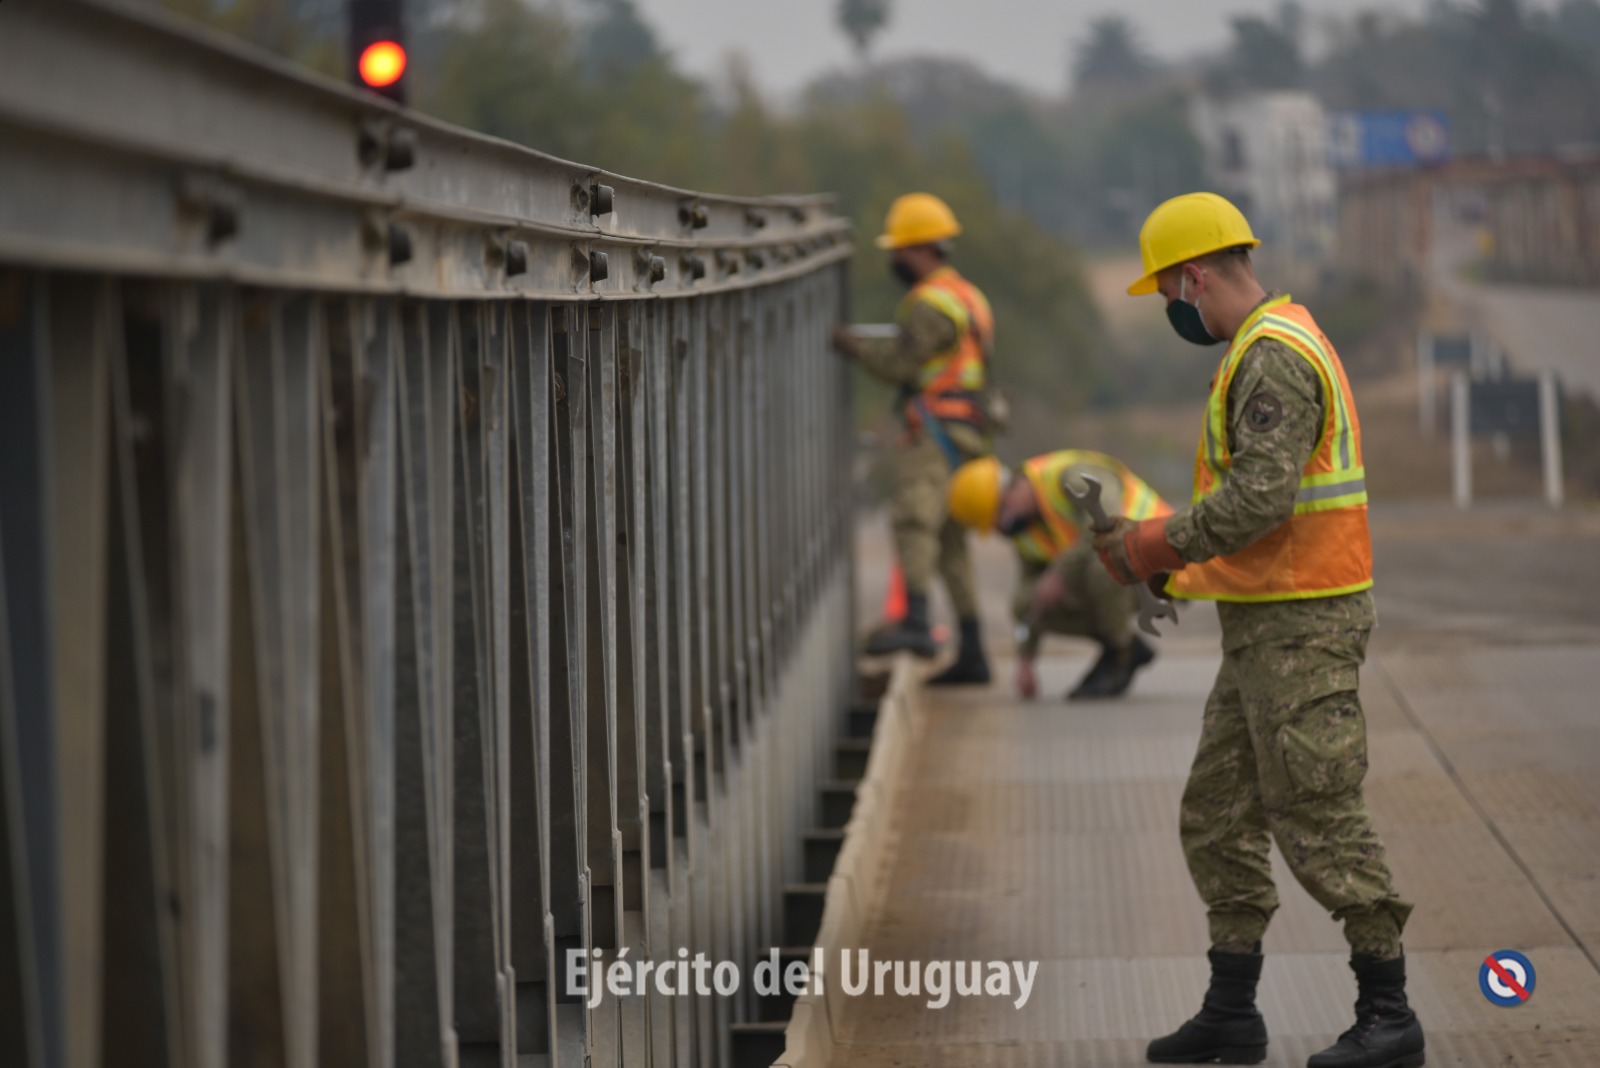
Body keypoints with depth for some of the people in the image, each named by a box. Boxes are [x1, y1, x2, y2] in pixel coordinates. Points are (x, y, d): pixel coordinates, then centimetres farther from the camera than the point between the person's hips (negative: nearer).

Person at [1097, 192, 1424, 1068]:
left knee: (1319, 818, -7)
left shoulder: (1273, 355, -17)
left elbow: (1260, 495, -26)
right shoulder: (1275, 349, 18)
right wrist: (1183, 567, 16)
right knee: (1219, 816, 11)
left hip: (1300, 625, -11)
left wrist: (1157, 546, -15)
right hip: (1268, 625, 11)